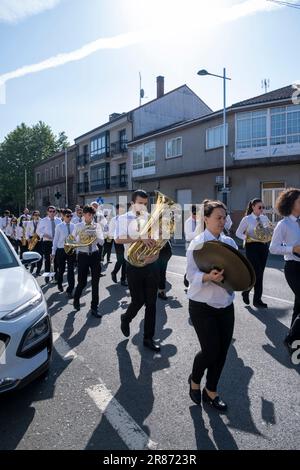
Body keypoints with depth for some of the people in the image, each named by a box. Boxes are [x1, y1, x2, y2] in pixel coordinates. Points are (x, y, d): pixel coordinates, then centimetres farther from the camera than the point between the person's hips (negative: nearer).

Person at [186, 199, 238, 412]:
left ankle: (211, 391, 32)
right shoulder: (197, 243, -12)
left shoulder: (230, 242, 5)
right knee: (211, 350, -4)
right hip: (203, 306, -5)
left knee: (222, 350, 9)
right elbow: (191, 275, -16)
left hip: (225, 304, 5)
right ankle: (195, 379, 29)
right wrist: (208, 277, -34)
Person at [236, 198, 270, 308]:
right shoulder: (247, 219, -6)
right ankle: (246, 292, 18)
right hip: (252, 246, -5)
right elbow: (238, 233, -6)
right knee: (256, 272, -9)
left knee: (260, 273, 7)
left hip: (263, 246, 5)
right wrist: (248, 238, -19)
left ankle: (257, 299, 17)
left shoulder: (265, 218, 7)